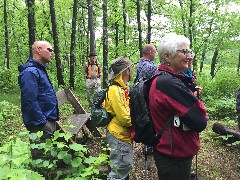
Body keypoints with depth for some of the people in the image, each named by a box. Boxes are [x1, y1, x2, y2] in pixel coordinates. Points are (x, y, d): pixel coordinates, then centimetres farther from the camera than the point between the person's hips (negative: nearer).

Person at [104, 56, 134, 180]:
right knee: (120, 169, -1)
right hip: (119, 136, -10)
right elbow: (125, 118, -23)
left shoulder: (121, 88, 10)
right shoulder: (115, 91, -21)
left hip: (124, 134, 10)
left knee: (124, 166, 20)